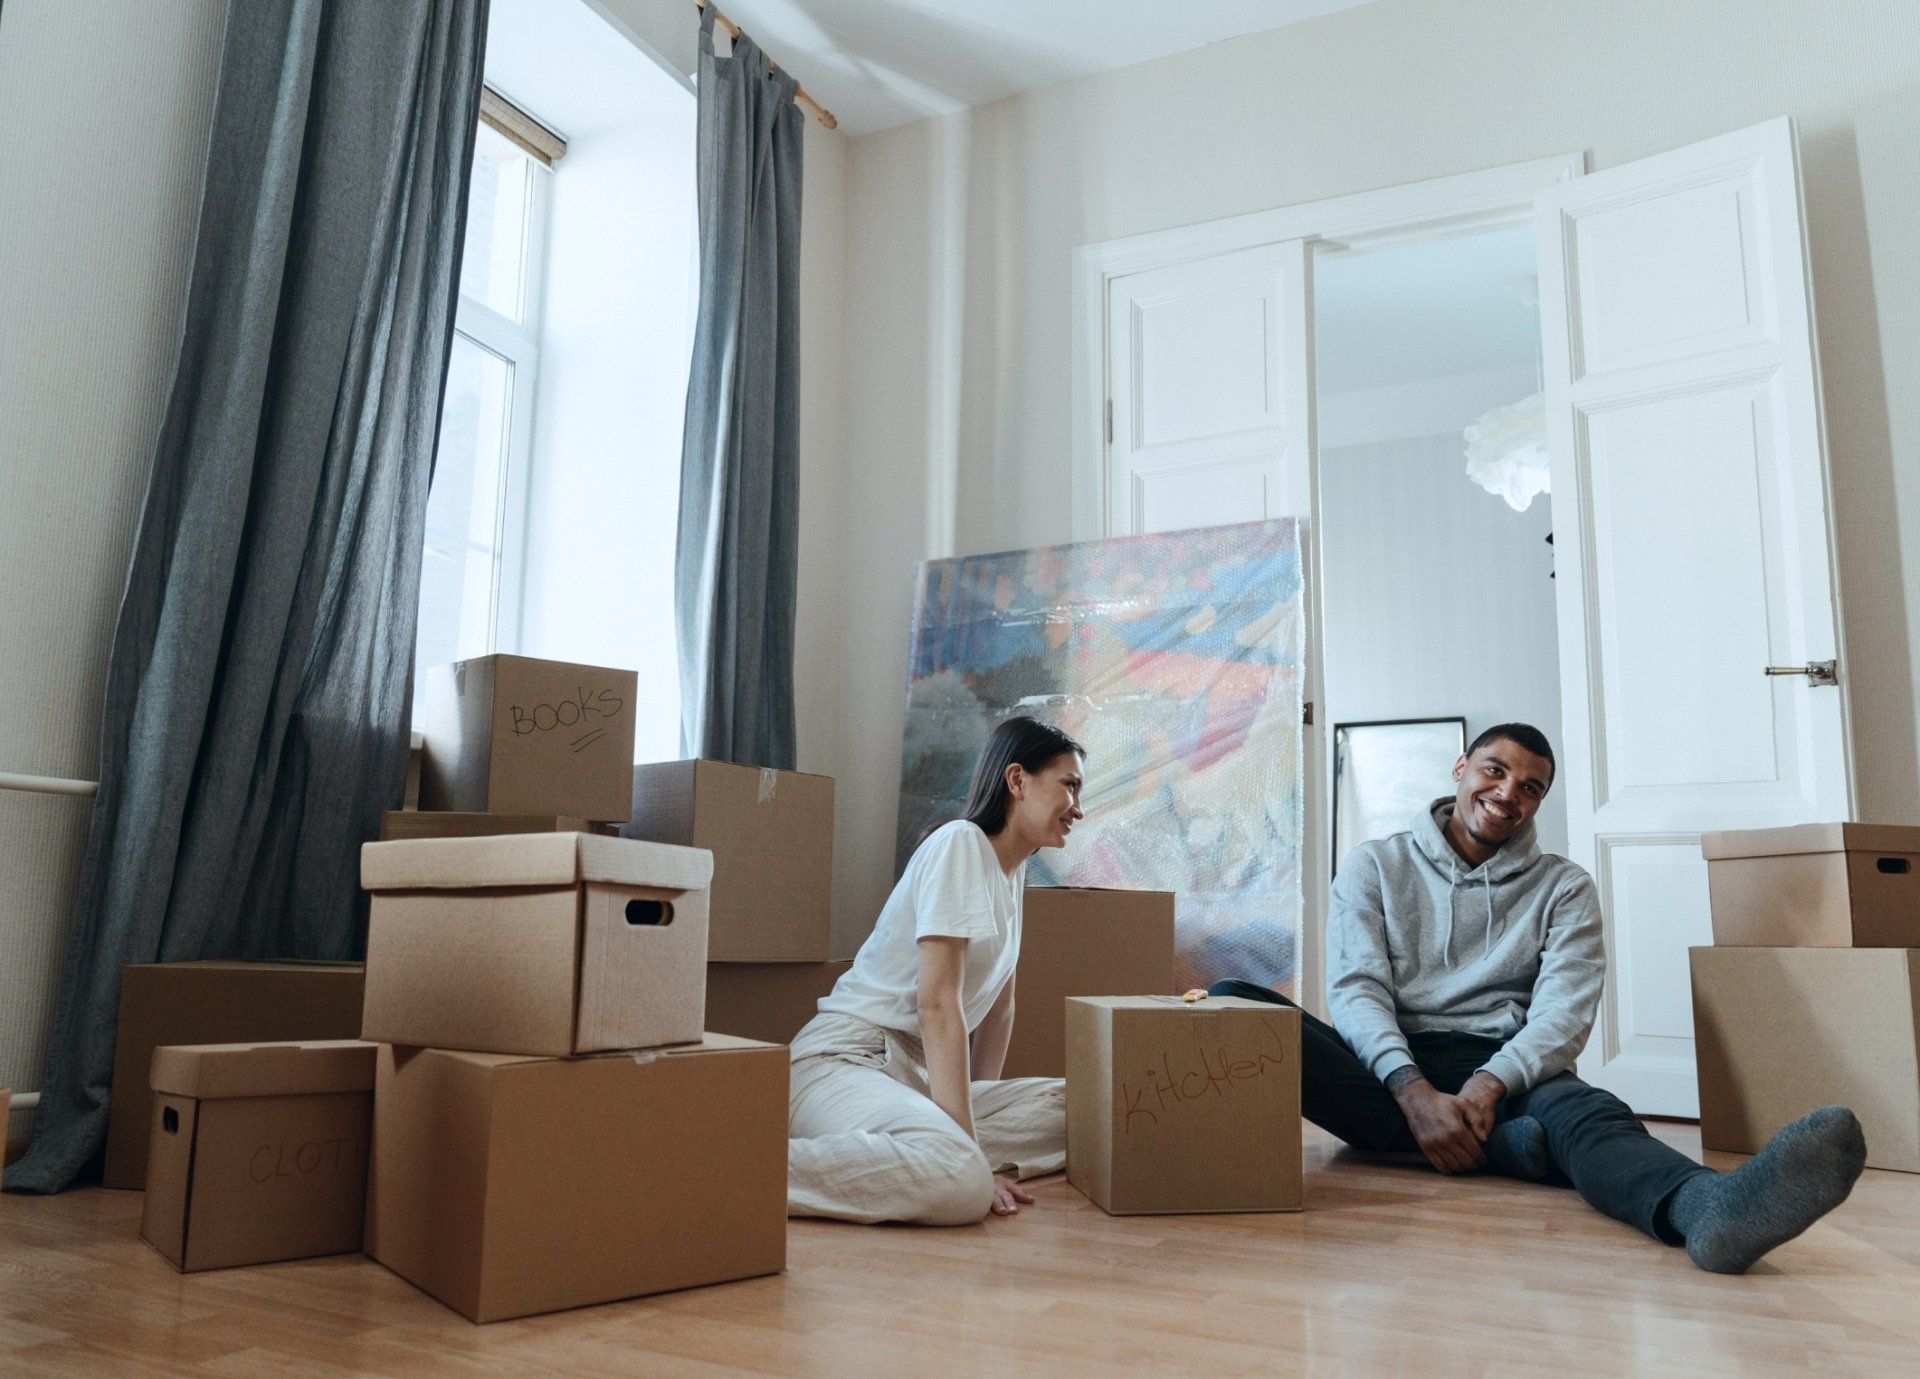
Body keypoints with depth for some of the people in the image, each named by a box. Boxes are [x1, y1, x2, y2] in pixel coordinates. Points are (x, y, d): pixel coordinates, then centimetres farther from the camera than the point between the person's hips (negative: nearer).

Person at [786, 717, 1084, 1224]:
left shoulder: (1013, 869, 16)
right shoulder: (960, 843, -12)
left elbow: (999, 1003, 22)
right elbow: (937, 1003, -20)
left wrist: (980, 1105, 14)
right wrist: (970, 1145, -24)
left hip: (914, 1071, 9)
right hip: (842, 1062, -9)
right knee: (961, 1182, -36)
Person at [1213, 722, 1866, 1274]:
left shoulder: (1564, 888, 14)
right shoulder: (1374, 866, 12)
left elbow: (1565, 1013, -1)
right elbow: (1355, 990, -2)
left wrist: (1491, 1082, -23)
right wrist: (1414, 1090, -22)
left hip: (1503, 1069, 0)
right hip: (1387, 1069, 0)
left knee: (1582, 1109, -35)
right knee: (1232, 1002, -28)